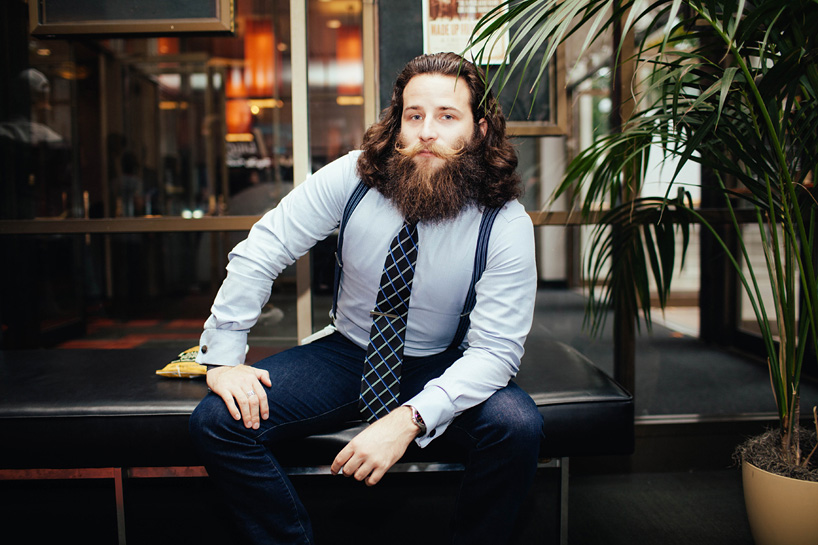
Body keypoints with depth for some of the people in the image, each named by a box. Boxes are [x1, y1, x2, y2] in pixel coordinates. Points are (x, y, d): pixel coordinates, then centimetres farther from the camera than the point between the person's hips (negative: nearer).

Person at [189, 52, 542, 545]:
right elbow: (260, 252, -9)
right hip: (348, 352, 2)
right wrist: (224, 357, -15)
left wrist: (410, 419, -36)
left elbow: (495, 349, -22)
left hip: (441, 367, -1)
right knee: (216, 422, -17)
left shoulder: (507, 224, -19)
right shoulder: (352, 177, -14)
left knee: (518, 427, -32)